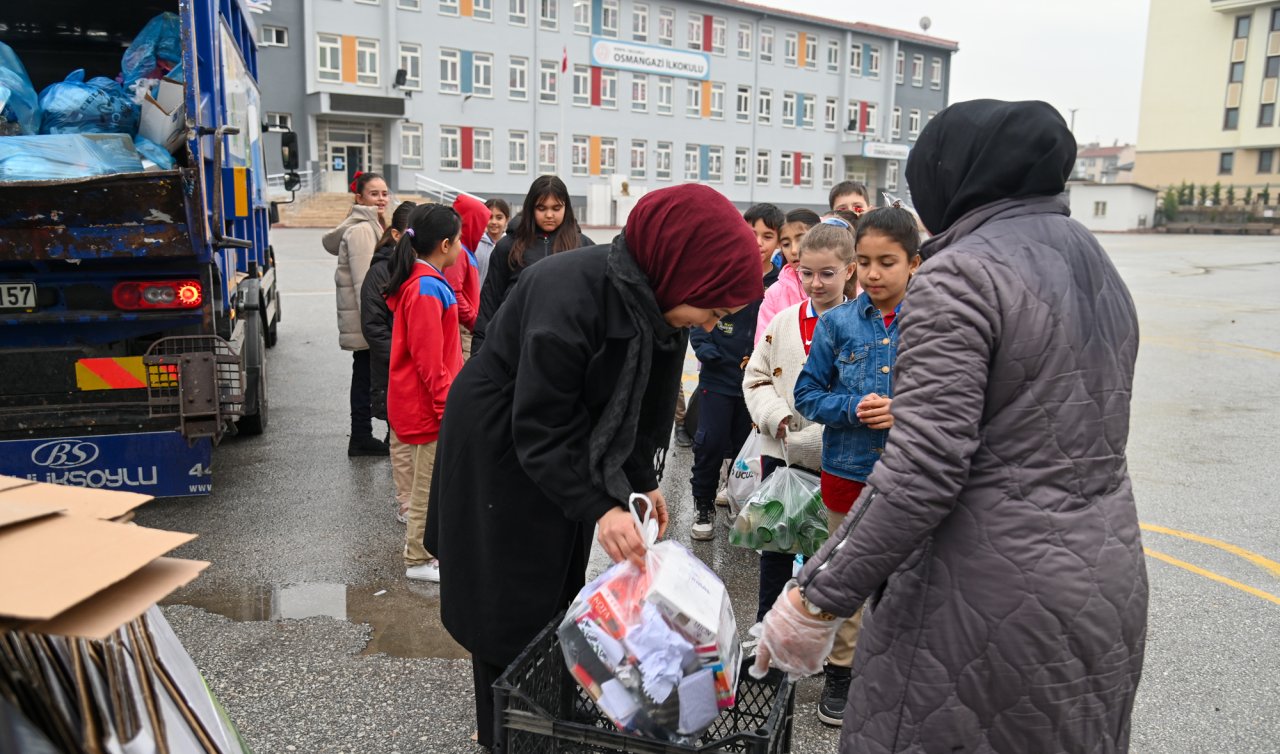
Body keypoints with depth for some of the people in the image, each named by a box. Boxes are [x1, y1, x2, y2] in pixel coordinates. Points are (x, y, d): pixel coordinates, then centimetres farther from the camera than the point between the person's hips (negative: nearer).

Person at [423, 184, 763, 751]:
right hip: (499, 445, -7)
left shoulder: (655, 299, -10)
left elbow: (646, 402, 1)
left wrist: (641, 482, -8)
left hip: (565, 448, 8)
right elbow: (538, 429, -31)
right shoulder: (569, 296, -34)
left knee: (559, 588, 16)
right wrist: (597, 508, -39)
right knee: (510, 600, 2)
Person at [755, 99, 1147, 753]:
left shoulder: (959, 273, -16)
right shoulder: (1096, 265, 10)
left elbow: (922, 470, -24)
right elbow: (1092, 436, 14)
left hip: (993, 600, -8)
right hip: (1111, 584, 9)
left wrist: (817, 599, -19)